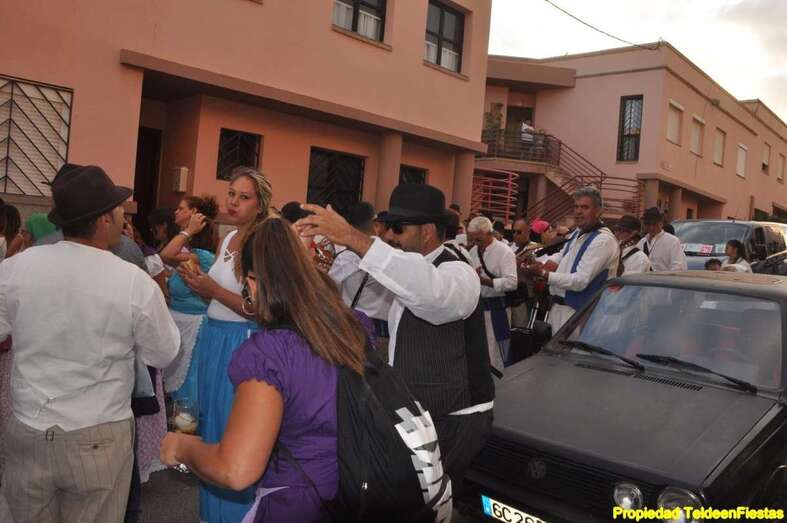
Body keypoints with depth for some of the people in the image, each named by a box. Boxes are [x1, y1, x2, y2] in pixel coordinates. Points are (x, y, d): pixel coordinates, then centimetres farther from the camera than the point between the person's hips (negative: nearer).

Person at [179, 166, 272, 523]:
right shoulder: (227, 240, 8)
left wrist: (214, 290, -22)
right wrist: (197, 284, -5)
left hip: (240, 344, -9)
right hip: (212, 337, 9)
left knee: (232, 428, 3)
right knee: (210, 418, 19)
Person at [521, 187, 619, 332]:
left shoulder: (603, 240, -19)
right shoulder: (578, 233, 11)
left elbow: (580, 281, -24)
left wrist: (543, 274, -20)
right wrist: (545, 265, 0)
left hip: (579, 315, -9)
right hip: (559, 308, 9)